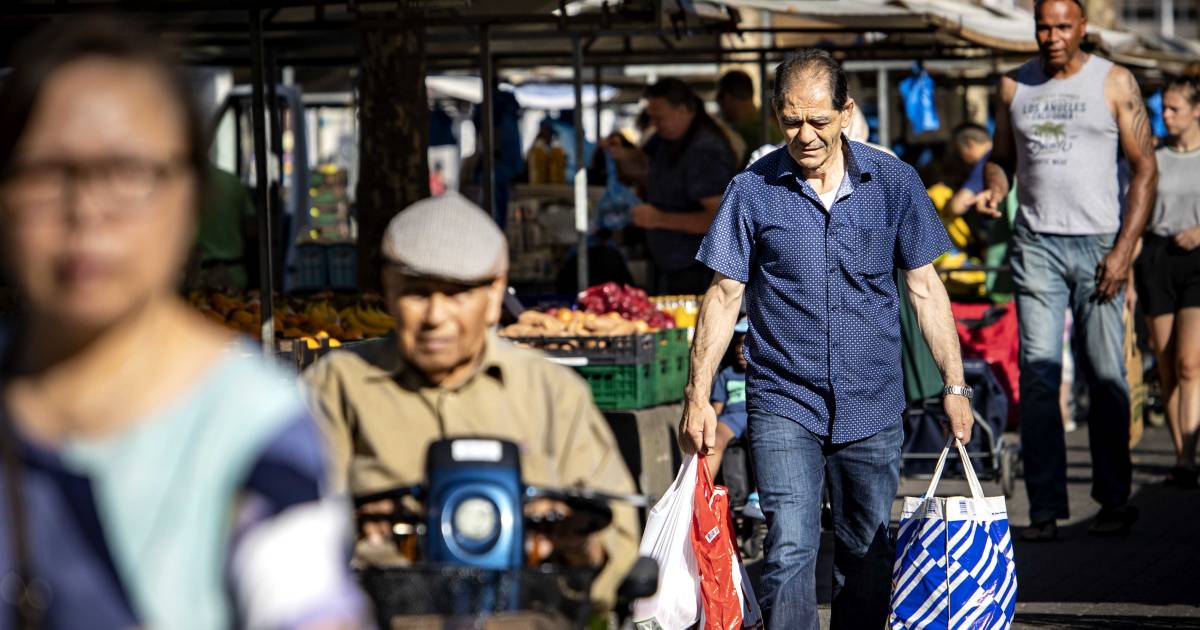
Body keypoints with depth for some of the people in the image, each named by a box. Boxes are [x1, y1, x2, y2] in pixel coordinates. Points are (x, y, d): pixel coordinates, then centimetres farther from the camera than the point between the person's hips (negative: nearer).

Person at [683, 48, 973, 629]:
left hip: (872, 406, 2)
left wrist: (955, 386, 2)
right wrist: (698, 396, -3)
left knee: (867, 558, 10)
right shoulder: (752, 190, -3)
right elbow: (725, 295, 1)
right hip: (784, 405, -2)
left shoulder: (893, 182, 1)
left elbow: (925, 287, 6)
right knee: (790, 550, -13)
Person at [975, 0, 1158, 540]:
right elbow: (1001, 156, 22)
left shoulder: (1114, 83, 3)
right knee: (1038, 374, -6)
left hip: (1098, 242, -2)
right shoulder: (1014, 86, 11)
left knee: (1105, 376, -3)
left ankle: (1115, 501, 8)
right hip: (1036, 245, 2)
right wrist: (993, 188, -3)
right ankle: (1045, 509, -5)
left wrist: (1124, 250, -7)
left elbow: (1144, 168, 2)